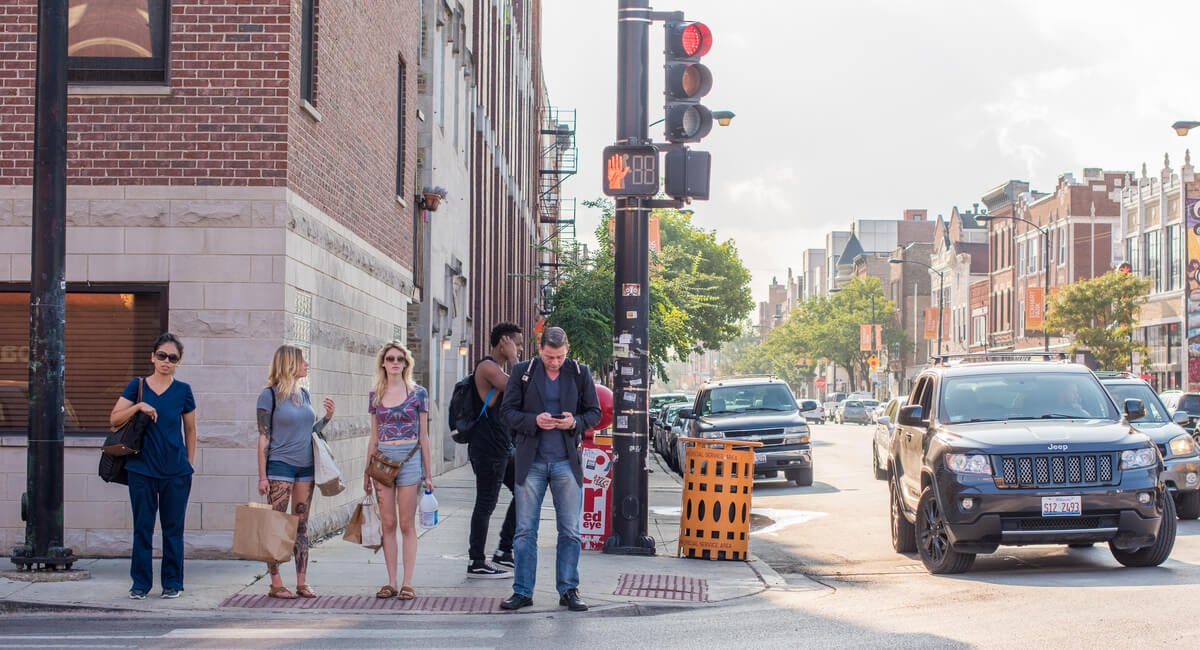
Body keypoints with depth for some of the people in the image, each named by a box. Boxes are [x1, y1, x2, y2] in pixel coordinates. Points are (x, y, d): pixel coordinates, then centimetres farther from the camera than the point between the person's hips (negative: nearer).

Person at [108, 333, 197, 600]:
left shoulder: (183, 391, 3)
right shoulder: (137, 386, 3)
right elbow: (114, 418, -2)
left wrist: (190, 464, 8)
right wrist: (139, 406, -17)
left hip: (176, 471, 0)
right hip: (141, 468, 0)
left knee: (173, 528, 5)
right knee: (142, 527, 3)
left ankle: (172, 583, 15)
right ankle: (140, 583, 12)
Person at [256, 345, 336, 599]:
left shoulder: (304, 394, 13)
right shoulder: (270, 395, -6)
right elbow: (263, 437, -7)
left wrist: (327, 417, 4)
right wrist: (262, 476, -10)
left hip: (305, 466, 6)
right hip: (280, 466, -6)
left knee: (301, 526, 8)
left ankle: (302, 582, 12)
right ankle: (276, 584, 1)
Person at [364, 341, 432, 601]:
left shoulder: (417, 393, 2)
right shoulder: (375, 395, 9)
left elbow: (423, 435, 3)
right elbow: (373, 436, 14)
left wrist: (427, 473, 2)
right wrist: (367, 471, 11)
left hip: (409, 459, -3)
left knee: (407, 524, -2)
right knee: (388, 523, 4)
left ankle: (407, 583, 3)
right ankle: (391, 582, 9)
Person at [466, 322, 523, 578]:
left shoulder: (496, 368, 19)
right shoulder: (487, 366, -14)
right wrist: (514, 360, -17)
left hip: (502, 447, 10)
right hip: (488, 449, -10)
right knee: (486, 504, -4)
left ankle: (504, 551, 17)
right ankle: (476, 564, 3)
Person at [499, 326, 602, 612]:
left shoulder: (580, 373, 3)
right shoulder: (522, 372, 1)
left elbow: (594, 413, 7)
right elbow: (508, 410, 1)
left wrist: (575, 422, -13)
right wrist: (534, 420, -16)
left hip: (567, 462, 1)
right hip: (531, 461, 0)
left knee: (570, 532, 4)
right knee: (525, 530, 3)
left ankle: (568, 591, 13)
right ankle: (522, 591, 10)